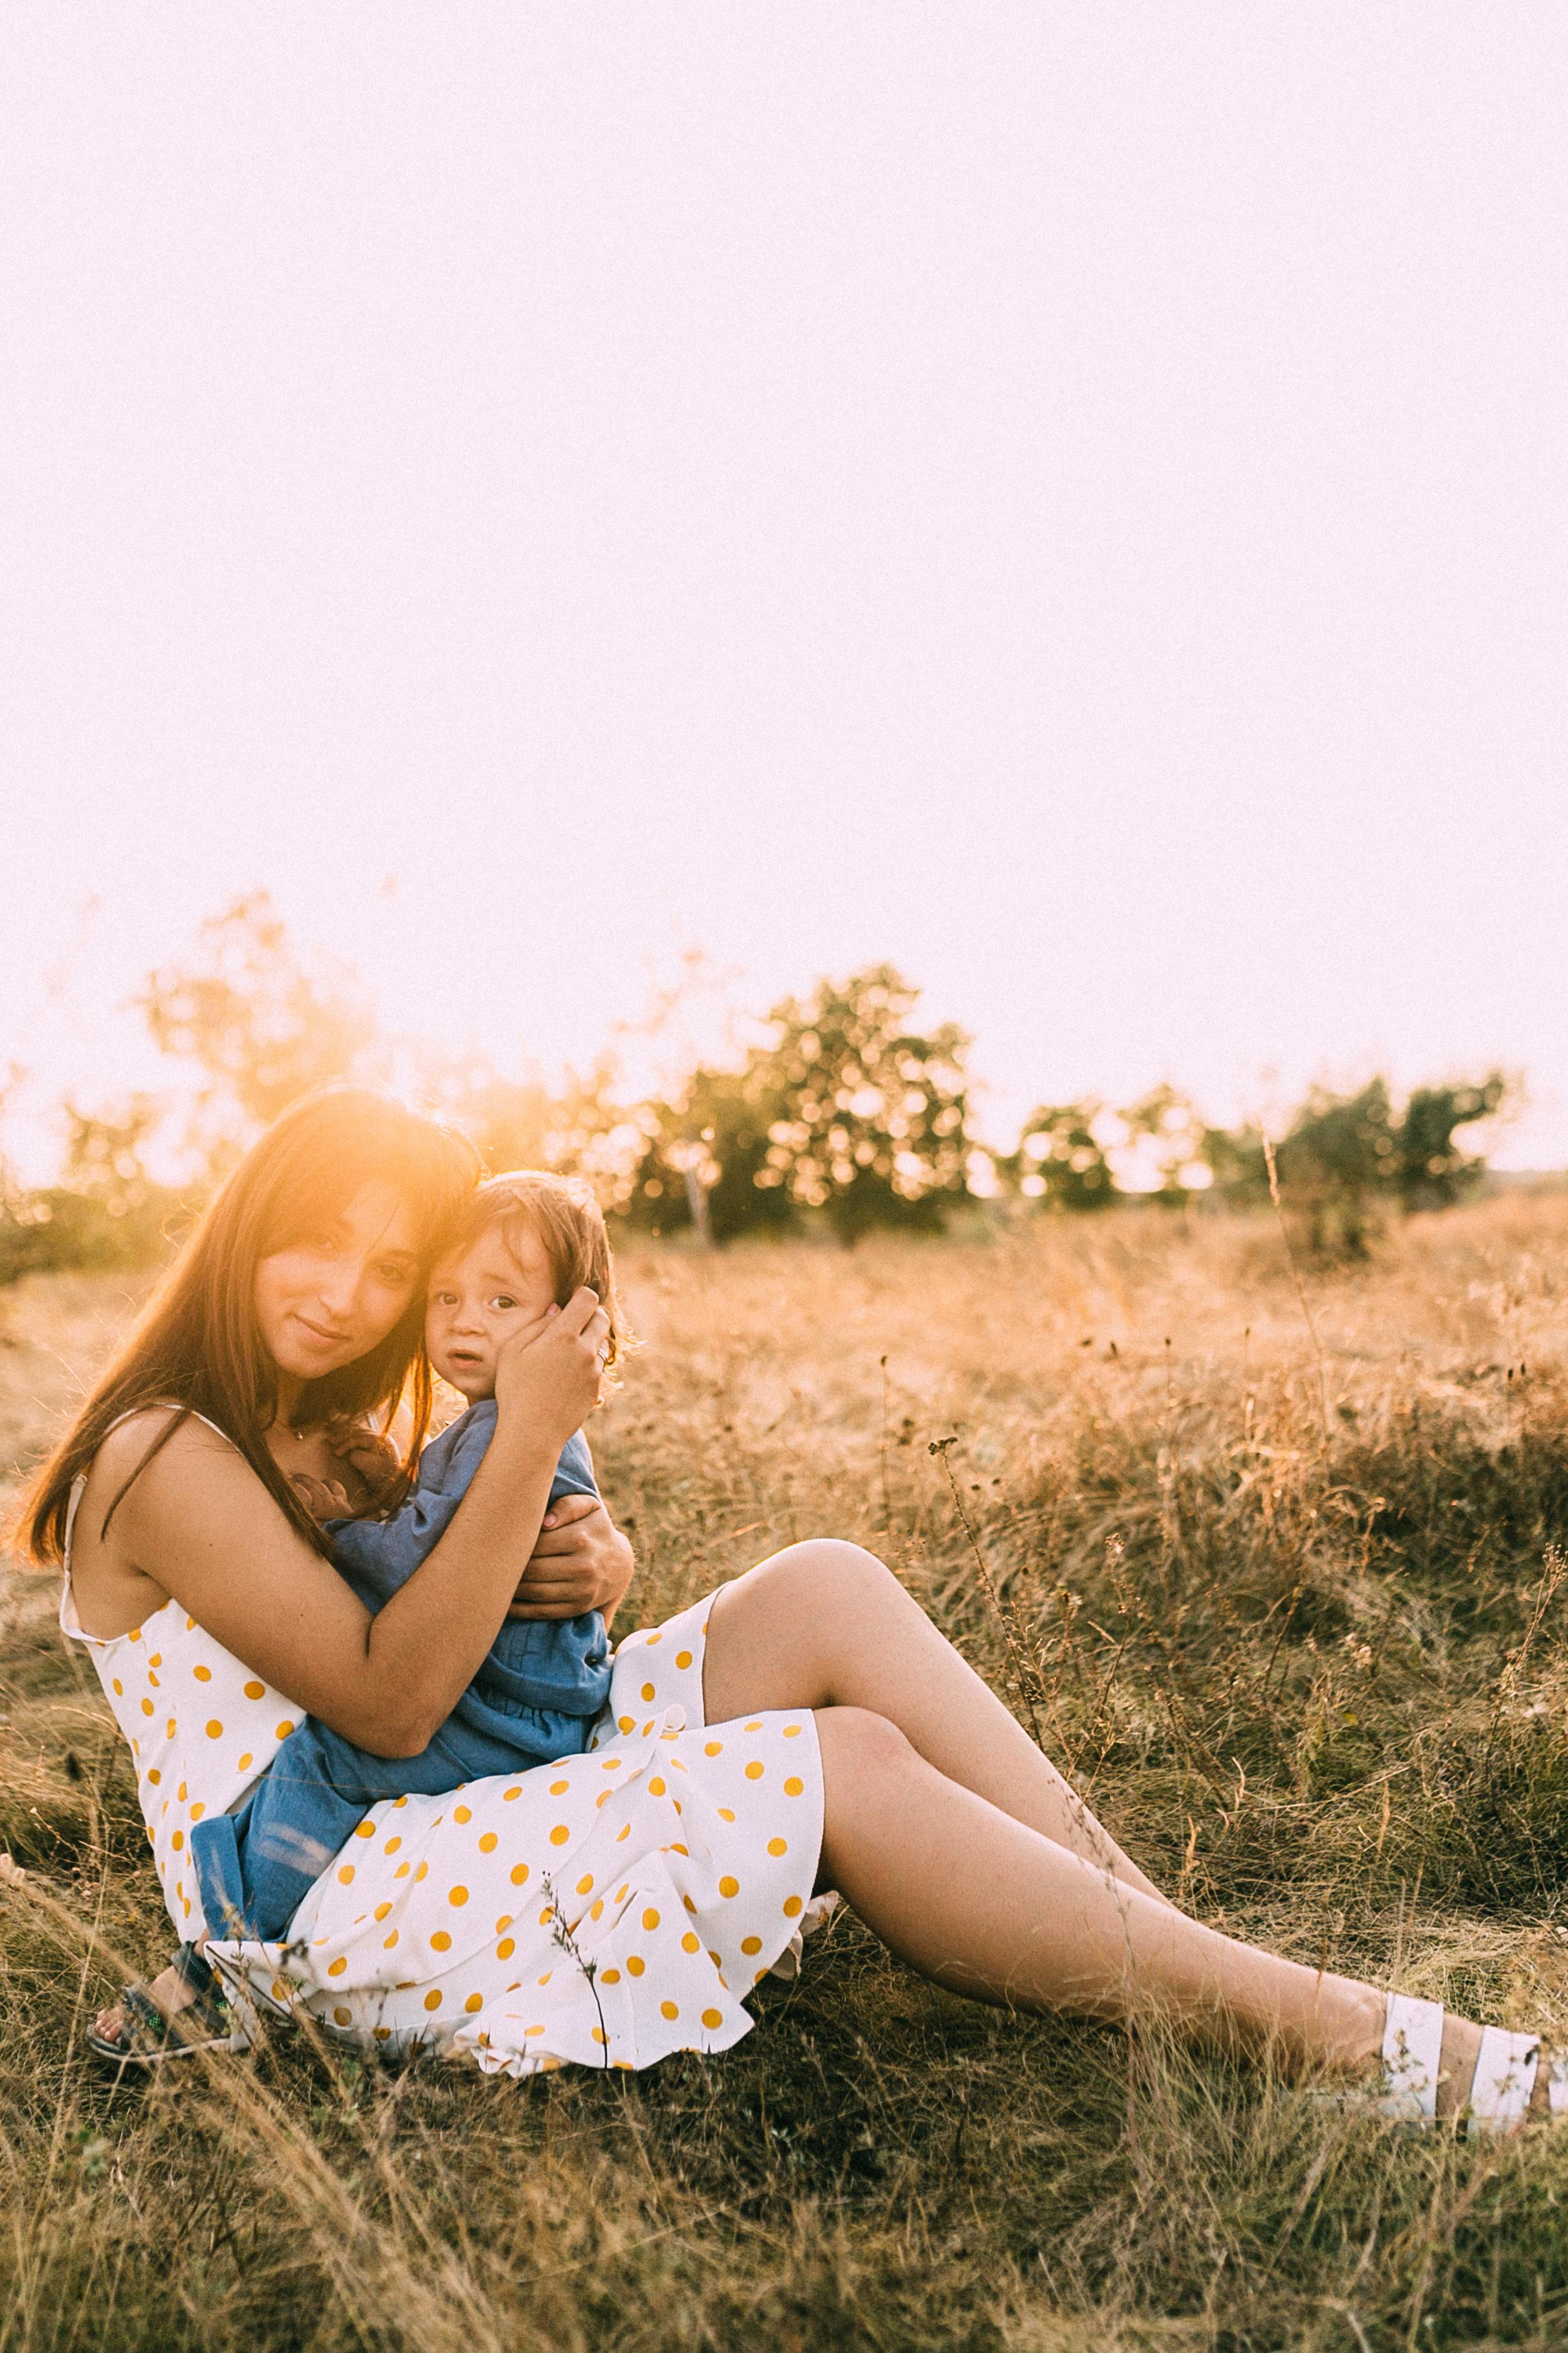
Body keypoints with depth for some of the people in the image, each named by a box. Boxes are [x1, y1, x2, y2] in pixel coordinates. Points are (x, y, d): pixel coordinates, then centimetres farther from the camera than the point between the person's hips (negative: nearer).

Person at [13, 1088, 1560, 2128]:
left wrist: (591, 1563, -11)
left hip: (445, 1821, 8)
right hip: (317, 1918, -8)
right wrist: (528, 1439, -25)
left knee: (826, 1592, -13)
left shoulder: (320, 1433, 14)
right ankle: (1366, 2050, -20)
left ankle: (1173, 1941, -14)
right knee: (847, 1768, -26)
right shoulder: (162, 1455, -14)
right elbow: (389, 1703, -20)